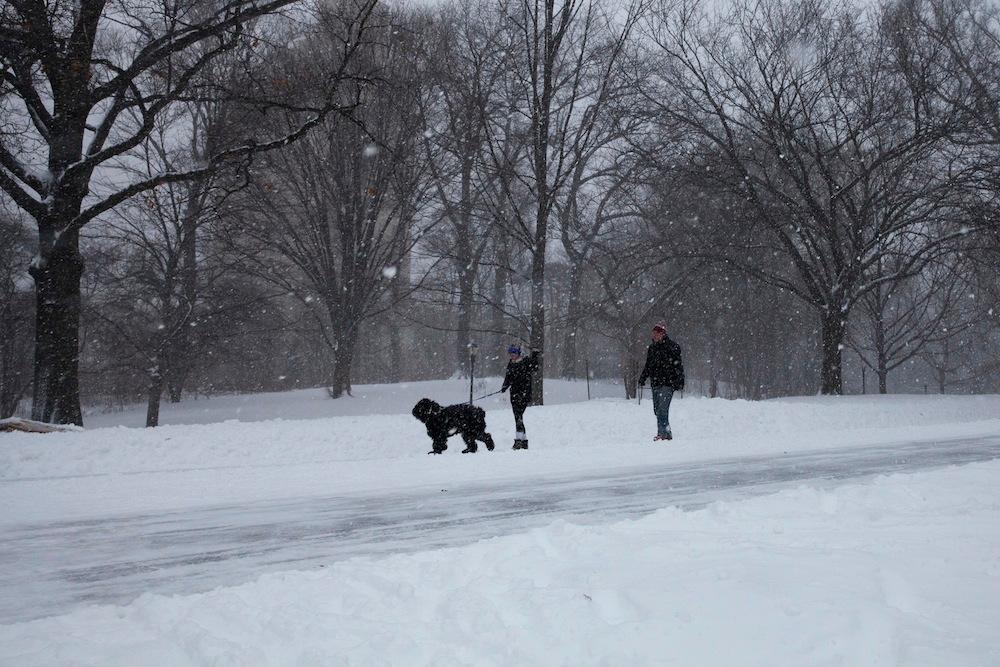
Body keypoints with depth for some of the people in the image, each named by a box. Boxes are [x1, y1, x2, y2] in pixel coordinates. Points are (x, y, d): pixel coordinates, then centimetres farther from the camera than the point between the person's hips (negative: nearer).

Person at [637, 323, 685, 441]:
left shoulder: (672, 347, -5)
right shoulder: (652, 347, 15)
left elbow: (678, 366, -7)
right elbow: (648, 366, 26)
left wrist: (680, 382, -14)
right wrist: (642, 378, 20)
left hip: (668, 383, -7)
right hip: (655, 383, 7)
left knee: (662, 409, -16)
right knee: (657, 410, 7)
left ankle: (664, 433, -15)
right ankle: (665, 433, 14)